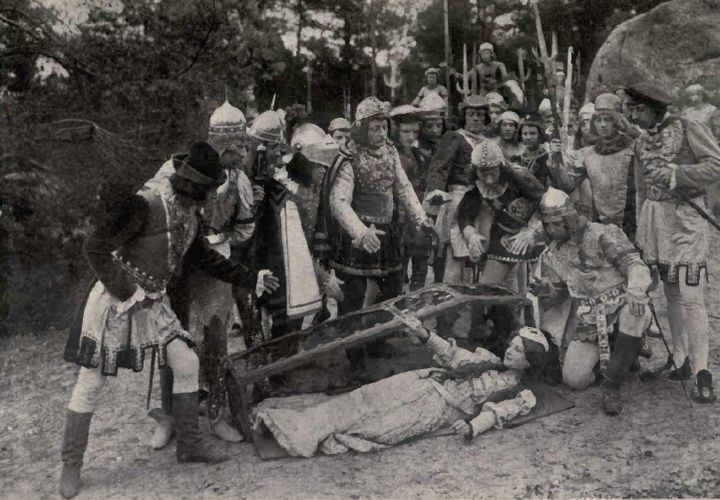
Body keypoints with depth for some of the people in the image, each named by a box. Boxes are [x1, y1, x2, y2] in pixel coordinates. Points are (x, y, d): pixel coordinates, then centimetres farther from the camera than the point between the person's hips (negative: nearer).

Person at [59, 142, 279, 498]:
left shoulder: (189, 214, 4)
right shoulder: (146, 204, -23)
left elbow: (205, 258, 17)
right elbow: (96, 247, -24)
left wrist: (250, 278, 17)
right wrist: (126, 290, -24)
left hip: (152, 302, 8)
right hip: (114, 301, -8)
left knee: (186, 363, 4)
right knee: (91, 382, 0)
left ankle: (189, 443, 19)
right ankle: (71, 465, 15)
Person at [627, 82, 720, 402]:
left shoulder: (688, 129, -4)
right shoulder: (640, 143, 14)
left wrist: (675, 174, -17)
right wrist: (641, 233, 15)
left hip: (685, 219, -6)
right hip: (654, 219, 6)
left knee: (690, 297, -10)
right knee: (671, 294, 10)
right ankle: (681, 361, 18)